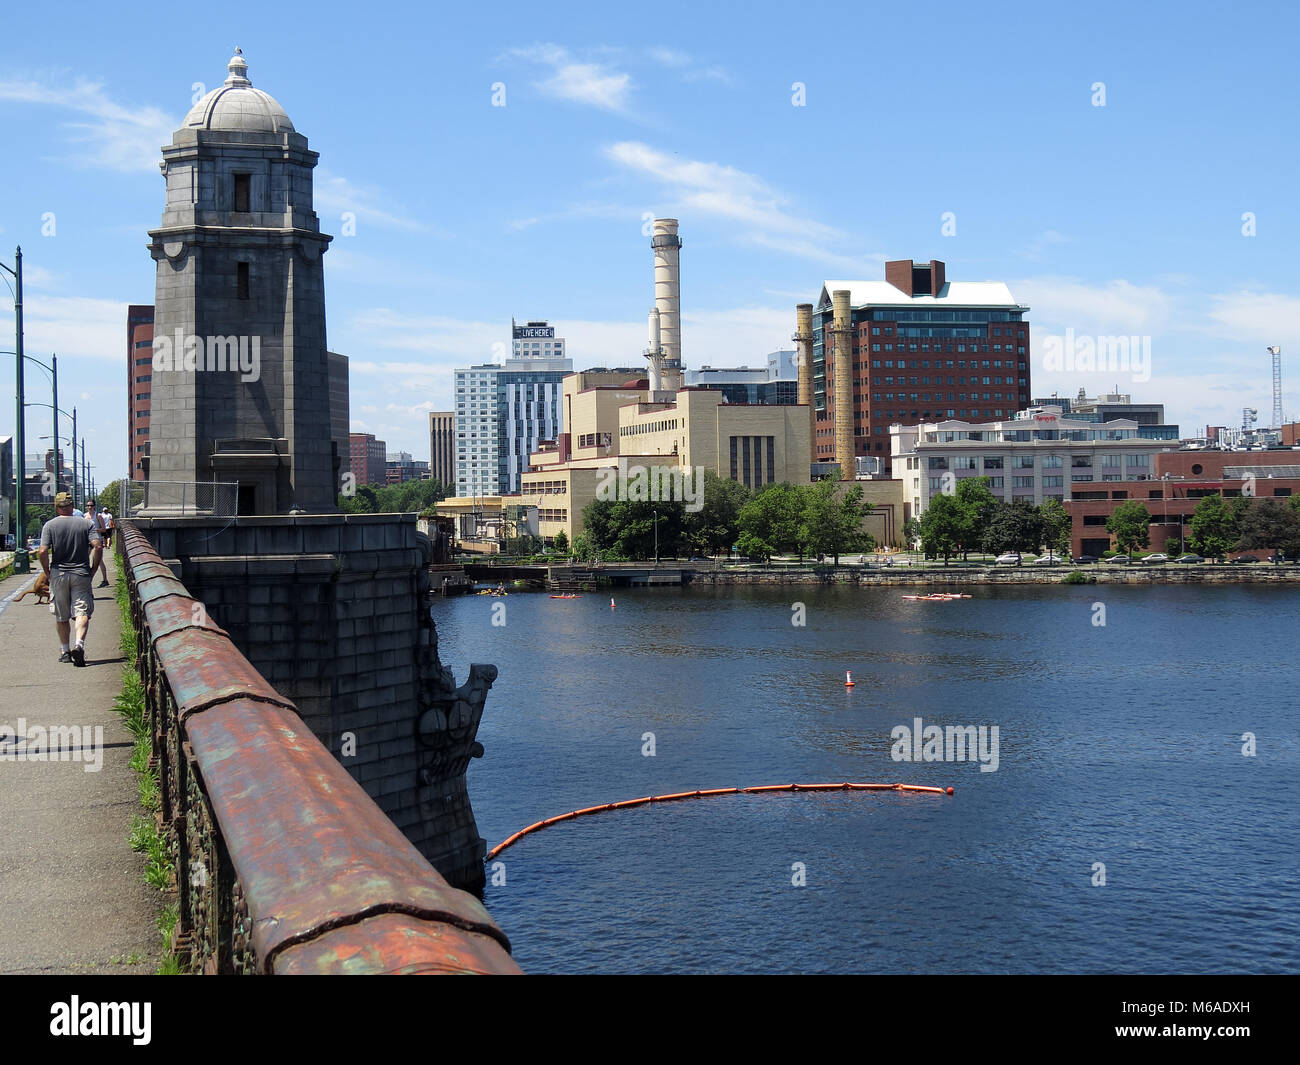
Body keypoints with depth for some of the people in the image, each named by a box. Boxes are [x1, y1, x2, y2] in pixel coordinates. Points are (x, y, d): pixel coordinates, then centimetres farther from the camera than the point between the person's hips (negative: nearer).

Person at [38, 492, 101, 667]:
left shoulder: (50, 525, -1)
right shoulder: (86, 523, 2)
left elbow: (43, 551, -9)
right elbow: (98, 547, -8)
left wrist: (47, 572, 3)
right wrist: (93, 569, 3)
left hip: (58, 575, 0)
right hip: (81, 574, 0)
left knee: (61, 616, 12)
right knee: (82, 612, -5)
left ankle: (65, 651, 19)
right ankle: (79, 644, -28)